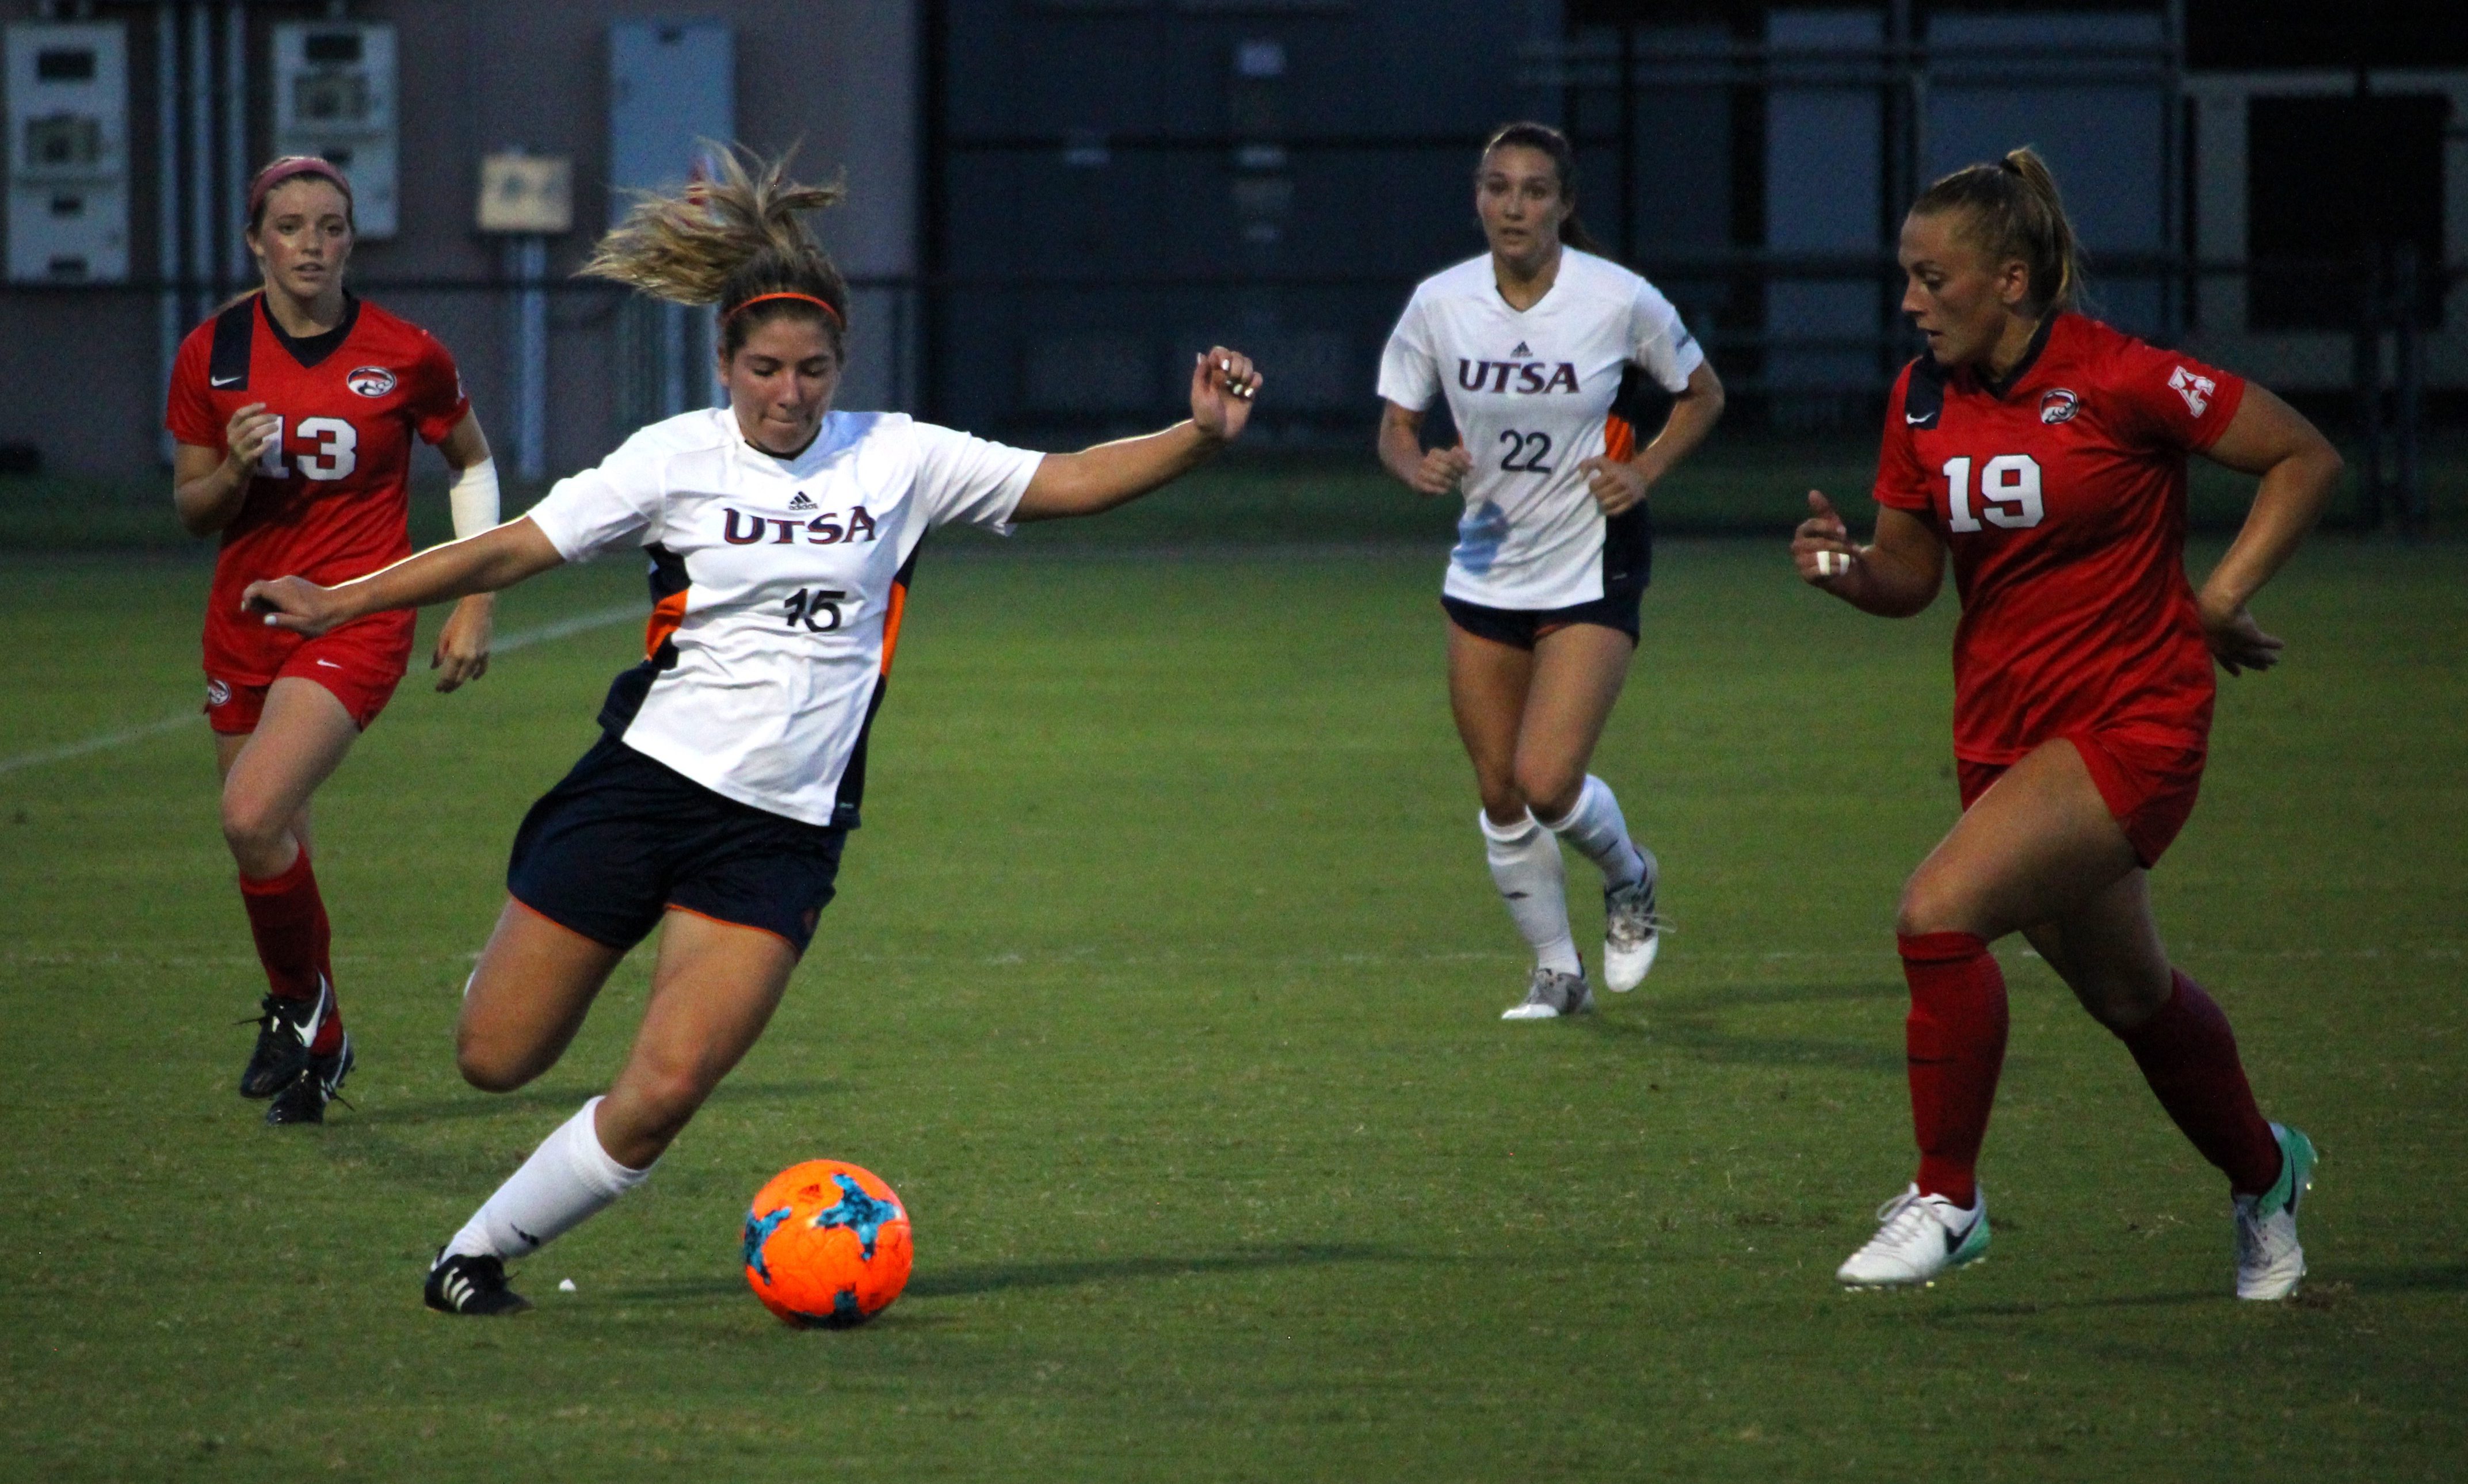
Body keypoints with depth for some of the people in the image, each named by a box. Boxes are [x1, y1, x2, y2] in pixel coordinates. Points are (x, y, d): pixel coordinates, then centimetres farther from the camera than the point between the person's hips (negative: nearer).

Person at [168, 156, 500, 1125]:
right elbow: (191, 510, 7)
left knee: (253, 818, -24)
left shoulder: (405, 355, -6)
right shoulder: (213, 354, 0)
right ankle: (316, 1048, 33)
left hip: (357, 618, -4)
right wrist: (234, 471, -15)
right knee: (271, 850, 11)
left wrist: (475, 600, 3)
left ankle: (302, 1002, 0)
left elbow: (472, 463, 10)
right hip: (244, 624, 4)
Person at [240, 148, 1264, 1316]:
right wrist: (340, 602, -7)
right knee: (495, 1060, 3)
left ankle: (479, 1253, 5)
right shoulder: (679, 457, -1)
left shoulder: (897, 460, 3)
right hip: (648, 780, -1)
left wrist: (1198, 437, -11)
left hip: (787, 828, 1)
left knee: (664, 1094, -14)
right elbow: (517, 549, -1)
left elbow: (1067, 482, 4)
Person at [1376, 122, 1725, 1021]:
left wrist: (1645, 470, -12)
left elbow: (1703, 394, 3)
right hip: (1486, 570, 4)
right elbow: (1395, 426, 4)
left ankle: (1630, 879, 18)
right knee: (1499, 795, 6)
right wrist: (1419, 468, -18)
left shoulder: (1621, 301, -13)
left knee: (1548, 782, -16)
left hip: (1591, 571, -4)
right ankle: (1557, 973, 26)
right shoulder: (1439, 304, -6)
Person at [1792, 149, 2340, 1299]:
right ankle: (2265, 1174, 46)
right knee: (2130, 997, 19)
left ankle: (1947, 1198, -9)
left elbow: (2306, 458, -7)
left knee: (1939, 912, -24)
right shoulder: (1923, 398, 1)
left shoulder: (2118, 379, -16)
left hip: (2134, 724, -7)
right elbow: (1912, 575, 8)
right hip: (2002, 731, 7)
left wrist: (2221, 596, -12)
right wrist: (1848, 567, -13)